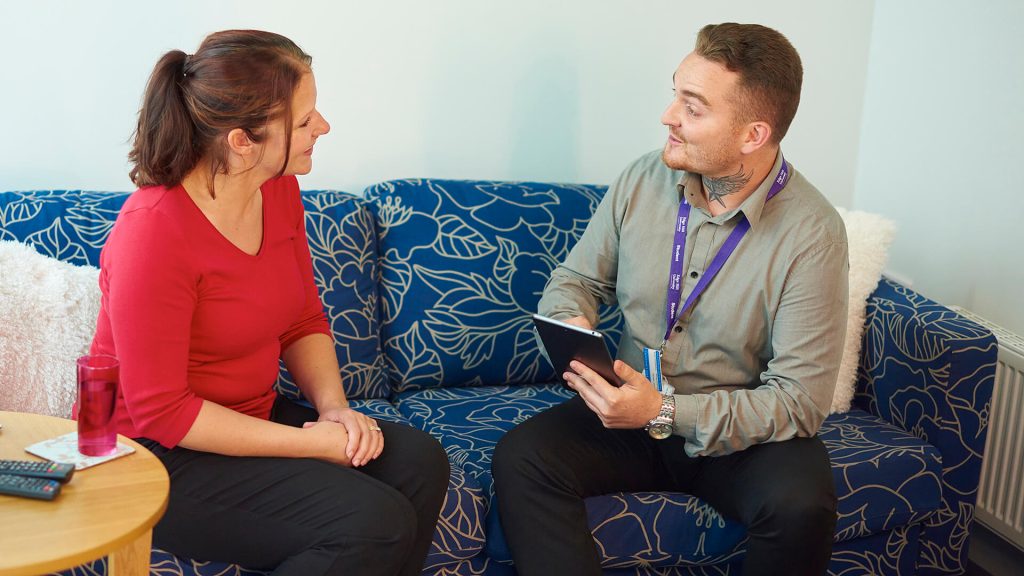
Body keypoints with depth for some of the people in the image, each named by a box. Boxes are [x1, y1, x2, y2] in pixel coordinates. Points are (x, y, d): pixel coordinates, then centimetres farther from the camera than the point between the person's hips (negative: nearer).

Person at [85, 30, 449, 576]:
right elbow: (160, 412, -22)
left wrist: (334, 407, -9)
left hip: (251, 417, 8)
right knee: (375, 524, -22)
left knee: (418, 460, -11)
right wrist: (311, 443, -21)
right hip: (161, 455, -7)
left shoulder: (278, 189, -2)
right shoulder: (153, 231, -25)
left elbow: (304, 321, 10)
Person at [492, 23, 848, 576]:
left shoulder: (812, 233, -17)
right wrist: (571, 326, -14)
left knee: (799, 505, -33)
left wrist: (664, 413, -27)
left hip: (740, 434, -3)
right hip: (629, 408, 3)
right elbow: (575, 277, 12)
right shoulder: (643, 181, -4)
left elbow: (799, 401, -18)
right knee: (519, 456, -23)